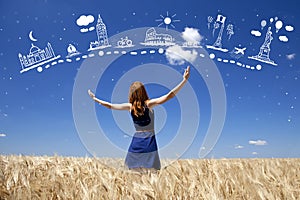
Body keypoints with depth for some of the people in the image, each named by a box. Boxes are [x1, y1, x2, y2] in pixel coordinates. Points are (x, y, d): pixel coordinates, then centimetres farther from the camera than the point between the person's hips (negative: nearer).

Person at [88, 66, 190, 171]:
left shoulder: (130, 106, 0)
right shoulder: (149, 104, -9)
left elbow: (110, 105, 9)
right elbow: (169, 96, -17)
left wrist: (95, 99, 23)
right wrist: (184, 80, -17)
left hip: (136, 141, 3)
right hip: (149, 141, -3)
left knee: (133, 170, 14)